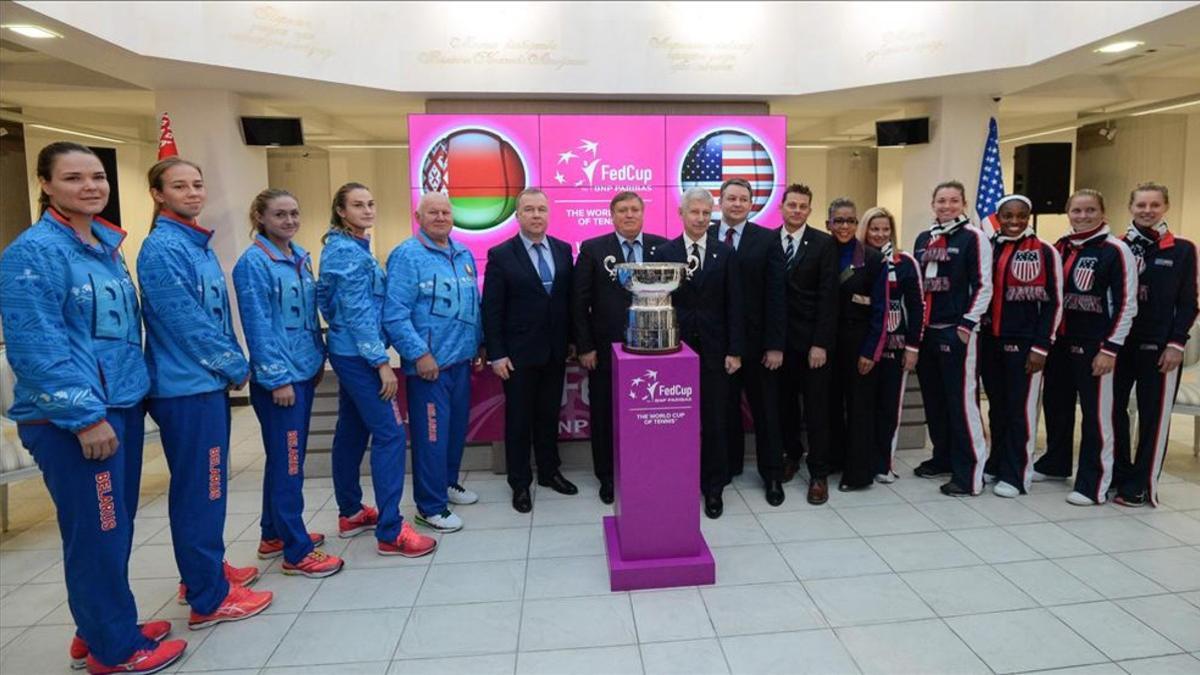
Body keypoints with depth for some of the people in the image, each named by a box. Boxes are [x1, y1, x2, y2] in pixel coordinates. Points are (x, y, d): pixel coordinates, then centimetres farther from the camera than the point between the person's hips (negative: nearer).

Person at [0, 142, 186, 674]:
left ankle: (101, 628, 33)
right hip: (71, 418, -8)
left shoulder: (107, 247, 12)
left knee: (116, 527, 16)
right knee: (98, 531, 2)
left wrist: (134, 392, 15)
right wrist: (85, 415, -20)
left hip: (122, 406, 8)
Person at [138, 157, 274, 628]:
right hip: (187, 386, -9)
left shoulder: (200, 245, 13)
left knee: (208, 484, 18)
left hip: (210, 382, 9)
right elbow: (187, 323, -19)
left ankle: (205, 571, 33)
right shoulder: (162, 249, -15)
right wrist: (236, 368, -9)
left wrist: (233, 364, 7)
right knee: (199, 489, -1)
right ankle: (208, 598, 11)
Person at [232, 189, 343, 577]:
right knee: (288, 462, -2)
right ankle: (297, 552, 8)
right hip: (279, 377, -8)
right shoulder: (253, 263, -11)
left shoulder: (301, 258, 11)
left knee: (286, 459, 16)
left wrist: (318, 358, 15)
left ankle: (274, 535, 30)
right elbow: (258, 325, -15)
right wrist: (278, 377, -17)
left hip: (304, 371, 8)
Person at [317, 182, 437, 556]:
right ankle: (390, 531, -4)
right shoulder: (346, 251, -15)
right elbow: (357, 311, -21)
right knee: (389, 433, -9)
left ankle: (350, 513, 27)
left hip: (350, 353, 10)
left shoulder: (355, 248, 13)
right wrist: (381, 361, -21)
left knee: (352, 431, 15)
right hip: (358, 354, -10)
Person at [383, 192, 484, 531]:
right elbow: (394, 313, -16)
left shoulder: (464, 254, 12)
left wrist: (477, 344, 15)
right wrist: (419, 354, -20)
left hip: (462, 360, 7)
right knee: (431, 434, 0)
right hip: (429, 363, -7)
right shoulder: (407, 256, -10)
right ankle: (430, 506, 13)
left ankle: (448, 482, 37)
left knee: (457, 427, 18)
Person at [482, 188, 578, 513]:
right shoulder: (500, 255, -7)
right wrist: (496, 354, -11)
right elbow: (491, 309, -8)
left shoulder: (563, 250, 4)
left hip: (555, 352, 4)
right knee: (519, 419, 8)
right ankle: (520, 483, 22)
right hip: (519, 353, -3)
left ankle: (549, 471, 32)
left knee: (549, 415, 16)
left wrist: (572, 339, 8)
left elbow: (570, 298, 9)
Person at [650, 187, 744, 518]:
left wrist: (735, 351, -4)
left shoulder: (725, 254, 4)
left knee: (714, 421, 7)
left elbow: (733, 305, 2)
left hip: (714, 349, 1)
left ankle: (713, 487, 21)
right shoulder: (664, 252, 2)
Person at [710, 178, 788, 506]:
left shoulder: (767, 239, -2)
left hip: (757, 340, -1)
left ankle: (772, 475, 23)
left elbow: (776, 295, -5)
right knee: (724, 407, 12)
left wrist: (775, 344, -10)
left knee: (765, 409, 10)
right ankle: (729, 464, 30)